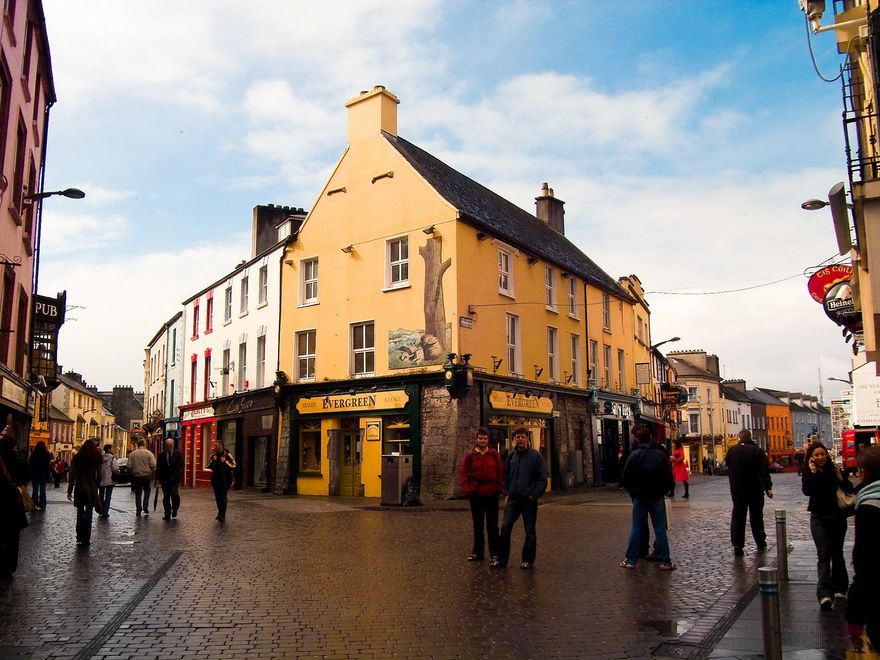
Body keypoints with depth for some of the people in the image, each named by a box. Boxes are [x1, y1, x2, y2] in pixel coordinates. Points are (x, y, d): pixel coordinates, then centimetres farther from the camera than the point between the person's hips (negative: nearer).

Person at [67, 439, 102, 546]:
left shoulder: (77, 458, 1)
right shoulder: (96, 459, -2)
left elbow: (72, 476, -1)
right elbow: (99, 476, -5)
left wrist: (69, 491, 2)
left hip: (79, 489, 1)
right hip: (91, 489, -1)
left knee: (80, 513, 11)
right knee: (88, 513, 3)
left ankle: (80, 538, 13)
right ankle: (86, 539, 2)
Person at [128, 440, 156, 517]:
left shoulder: (132, 454, 1)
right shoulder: (149, 453, -5)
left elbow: (129, 466, -2)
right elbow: (153, 465, -10)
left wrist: (132, 472, 15)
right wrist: (152, 473, 7)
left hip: (136, 476, 1)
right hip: (147, 475, -1)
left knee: (138, 493, 8)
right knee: (146, 492, 11)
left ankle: (138, 511, 8)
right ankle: (145, 509, 2)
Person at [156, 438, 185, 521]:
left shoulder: (177, 454, 3)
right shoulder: (161, 455, 7)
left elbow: (181, 465, 2)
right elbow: (158, 468, 7)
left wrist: (178, 475, -11)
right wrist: (158, 478, -1)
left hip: (174, 479, -2)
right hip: (164, 479, 2)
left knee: (174, 494, -15)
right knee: (166, 497, 4)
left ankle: (174, 510, 10)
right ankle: (167, 514, 12)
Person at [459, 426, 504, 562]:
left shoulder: (494, 454, 1)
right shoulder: (470, 455, 0)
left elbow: (501, 472, 2)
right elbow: (463, 474, -1)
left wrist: (499, 488, -6)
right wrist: (467, 490, -10)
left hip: (492, 494, -1)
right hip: (476, 495, 1)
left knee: (492, 525, 7)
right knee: (477, 525, 10)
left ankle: (494, 552, 16)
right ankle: (478, 552, 18)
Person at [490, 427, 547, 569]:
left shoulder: (536, 456, -5)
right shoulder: (511, 456, 9)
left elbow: (542, 478, -6)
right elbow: (506, 476, 17)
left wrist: (534, 495, -11)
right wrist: (506, 494, 8)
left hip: (529, 500, -3)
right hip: (513, 499, 4)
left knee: (530, 531, 6)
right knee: (505, 528, -2)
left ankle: (528, 560, 17)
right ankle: (501, 559, 6)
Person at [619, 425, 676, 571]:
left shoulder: (634, 455, -8)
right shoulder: (660, 454, -6)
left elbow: (625, 479, -6)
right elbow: (669, 476, -4)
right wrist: (665, 490, 11)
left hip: (639, 497, 0)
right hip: (656, 497, 0)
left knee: (636, 528, 7)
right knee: (660, 529, 6)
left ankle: (631, 560, 11)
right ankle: (665, 561, 8)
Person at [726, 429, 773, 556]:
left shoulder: (732, 450, -2)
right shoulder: (757, 450, -11)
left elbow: (728, 466, 13)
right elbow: (764, 471, -15)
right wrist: (768, 488, -13)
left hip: (737, 490, 1)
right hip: (755, 490, -1)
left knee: (737, 517, 4)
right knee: (756, 516, 13)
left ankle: (737, 546, -3)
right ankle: (761, 543, 23)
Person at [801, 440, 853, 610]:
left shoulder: (834, 469, 2)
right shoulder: (808, 473, -4)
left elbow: (850, 489, 0)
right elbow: (807, 491, -20)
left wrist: (841, 479, -17)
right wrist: (813, 473, -23)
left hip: (838, 517, 3)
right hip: (819, 518, -3)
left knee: (837, 553, 14)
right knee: (824, 554, -12)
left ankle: (840, 588, 27)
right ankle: (825, 593, -21)